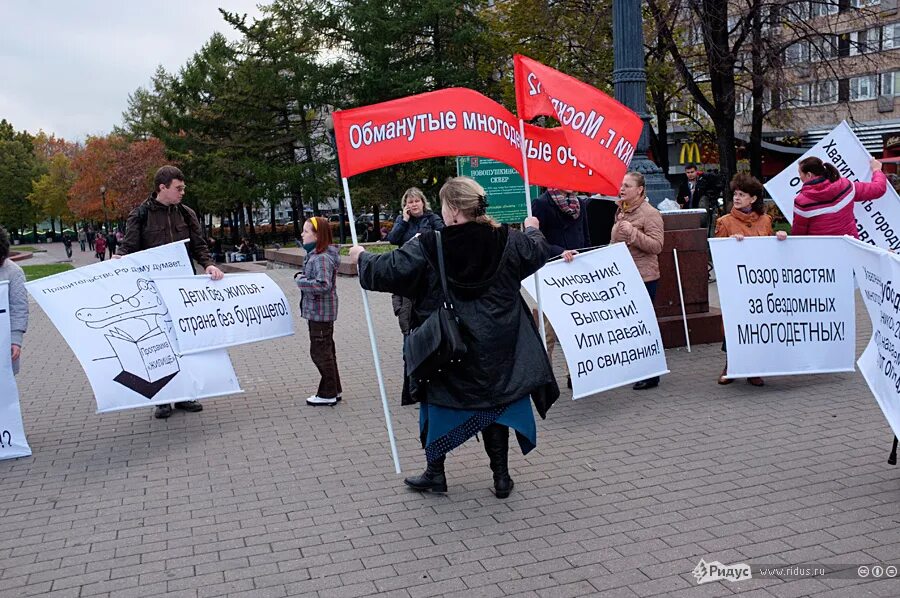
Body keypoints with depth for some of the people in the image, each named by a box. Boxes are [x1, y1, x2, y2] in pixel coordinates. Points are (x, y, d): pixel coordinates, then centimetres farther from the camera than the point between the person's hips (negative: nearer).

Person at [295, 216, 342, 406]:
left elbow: (323, 285, -29)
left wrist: (301, 281, -18)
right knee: (326, 350, 17)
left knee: (320, 352, -1)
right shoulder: (314, 255, 11)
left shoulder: (322, 258, -21)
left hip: (320, 312, -10)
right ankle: (333, 390, 27)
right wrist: (301, 276, 3)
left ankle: (328, 394, 9)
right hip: (319, 311, 10)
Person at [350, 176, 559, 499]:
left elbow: (388, 270, -11)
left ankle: (435, 473, 26)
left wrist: (362, 258, 10)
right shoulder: (507, 241, -6)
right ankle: (501, 477, 20)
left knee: (437, 402, 17)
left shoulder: (428, 247, -16)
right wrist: (533, 230, 35)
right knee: (495, 403, 15)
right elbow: (537, 252, 12)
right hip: (495, 349, 3)